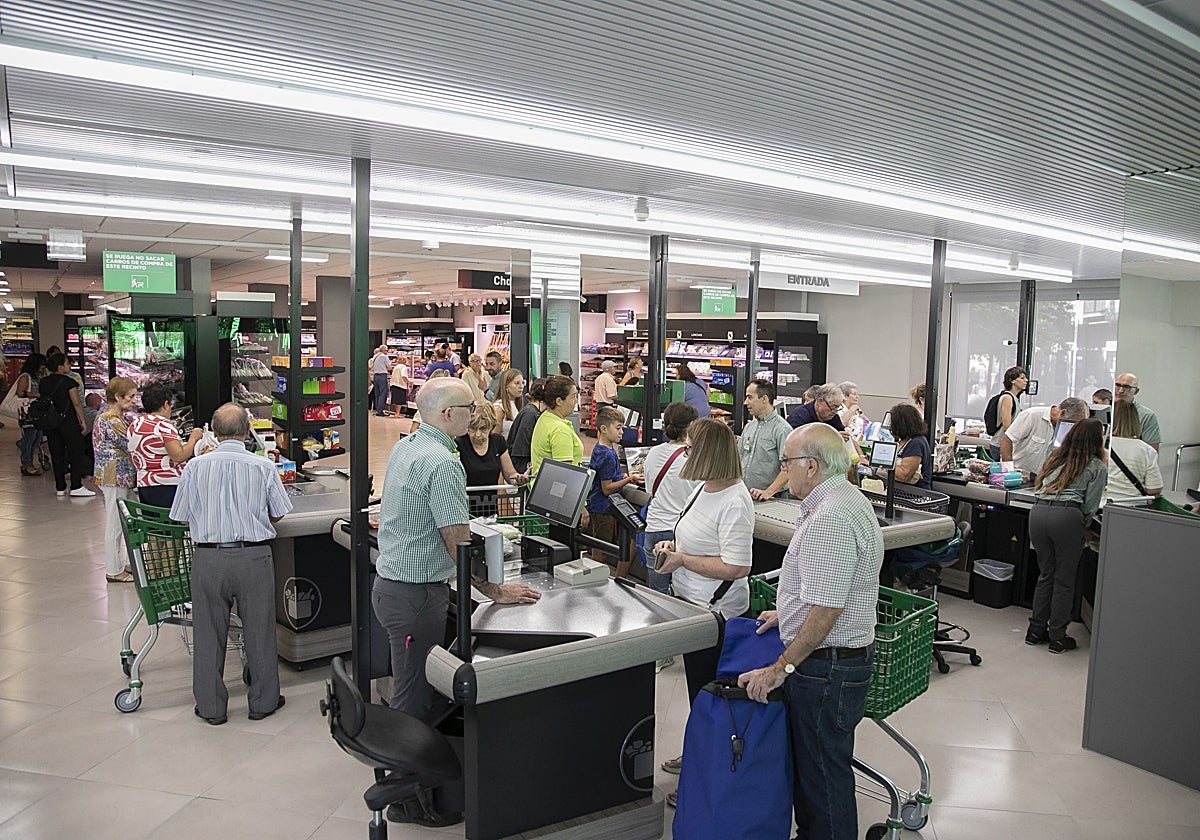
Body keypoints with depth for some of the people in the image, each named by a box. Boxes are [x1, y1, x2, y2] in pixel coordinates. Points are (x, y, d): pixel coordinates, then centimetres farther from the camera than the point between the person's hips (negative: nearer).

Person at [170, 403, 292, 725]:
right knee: (259, 631, 12)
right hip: (254, 556, -1)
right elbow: (278, 514, 4)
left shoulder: (195, 466, -4)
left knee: (208, 634, 14)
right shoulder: (264, 466, -6)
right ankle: (263, 701, 24)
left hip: (208, 556, 1)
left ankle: (211, 707, 25)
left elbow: (183, 518, 3)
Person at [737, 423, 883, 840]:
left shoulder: (829, 519, -25)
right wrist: (788, 614, 23)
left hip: (826, 667, -11)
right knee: (808, 759, 22)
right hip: (840, 657, 11)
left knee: (823, 772, 4)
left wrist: (781, 667, -20)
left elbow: (826, 611, -27)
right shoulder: (849, 499, 10)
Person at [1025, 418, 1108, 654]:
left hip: (1038, 511, 5)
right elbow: (1090, 506, 1)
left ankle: (1036, 630, 22)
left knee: (1045, 574, 17)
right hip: (1067, 516, -5)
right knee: (1064, 579, 7)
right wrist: (1081, 525, 18)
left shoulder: (1056, 456, 22)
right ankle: (1057, 637, 13)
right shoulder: (1098, 467, 7)